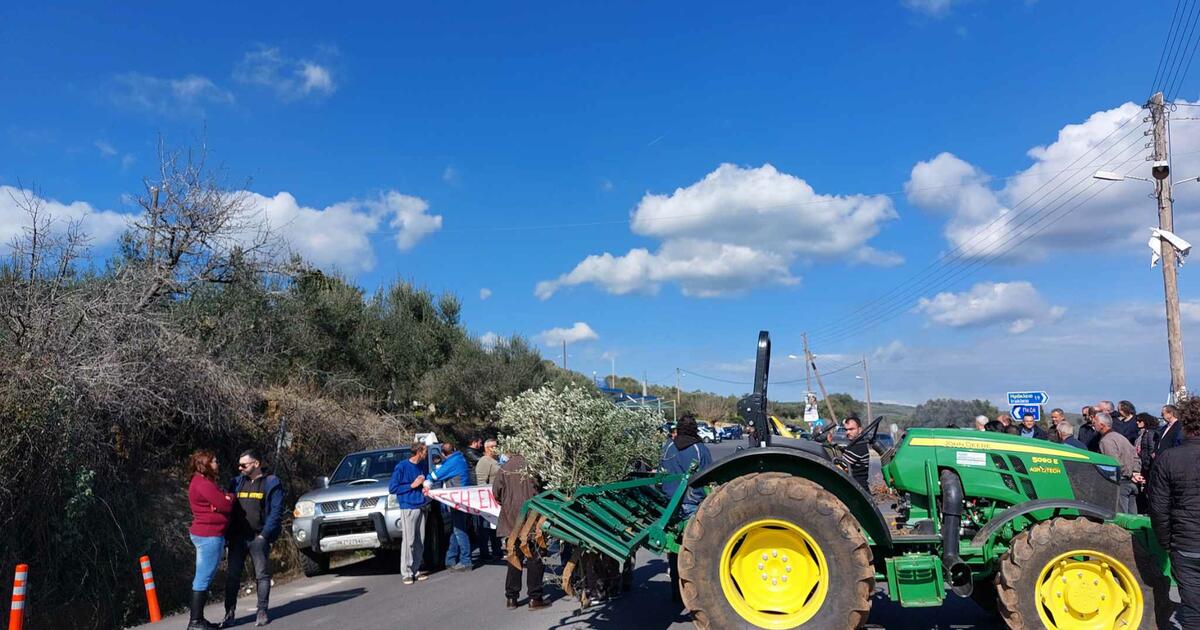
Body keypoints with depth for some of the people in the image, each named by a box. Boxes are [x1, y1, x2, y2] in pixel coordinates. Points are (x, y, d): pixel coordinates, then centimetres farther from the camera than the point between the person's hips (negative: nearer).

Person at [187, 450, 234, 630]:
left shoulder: (203, 482, 17)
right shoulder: (203, 483, -16)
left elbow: (222, 502, 16)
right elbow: (226, 505, -16)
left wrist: (226, 498, -3)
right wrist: (230, 497, 3)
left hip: (207, 535, 11)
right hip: (209, 535, -11)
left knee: (202, 579, 14)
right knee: (203, 579, -6)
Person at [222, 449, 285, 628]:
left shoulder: (271, 483, -3)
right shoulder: (237, 482, 11)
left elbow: (276, 512, -7)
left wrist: (264, 535, -15)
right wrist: (227, 535, 2)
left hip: (259, 537, -4)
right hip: (237, 537, 4)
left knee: (262, 574, 1)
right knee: (232, 574, 4)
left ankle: (262, 611, 9)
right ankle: (230, 613, 12)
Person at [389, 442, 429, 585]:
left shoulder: (424, 466, 11)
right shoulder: (401, 467, -6)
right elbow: (392, 488, -7)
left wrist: (426, 487, 4)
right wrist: (412, 485, -12)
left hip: (421, 507, 6)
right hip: (408, 508, -6)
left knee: (419, 542, 7)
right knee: (408, 541, -6)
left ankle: (416, 570, 15)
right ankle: (406, 573, 0)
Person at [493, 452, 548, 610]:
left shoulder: (504, 469, -2)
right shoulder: (530, 467, -9)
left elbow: (496, 492, -1)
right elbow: (539, 489, -7)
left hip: (511, 520, 3)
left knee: (515, 558, 14)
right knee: (534, 559, 5)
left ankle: (511, 598, 17)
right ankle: (534, 598, 5)